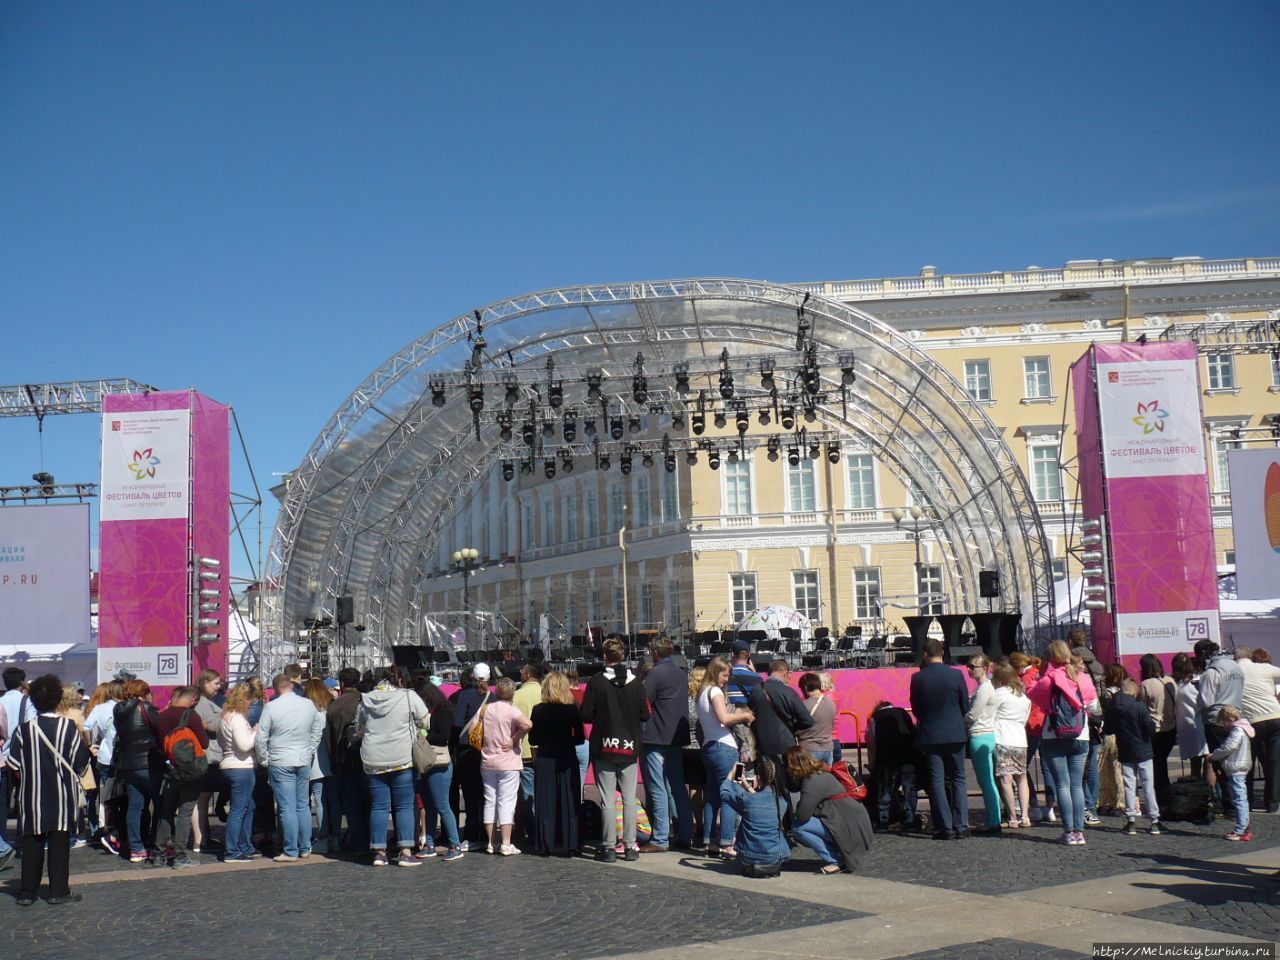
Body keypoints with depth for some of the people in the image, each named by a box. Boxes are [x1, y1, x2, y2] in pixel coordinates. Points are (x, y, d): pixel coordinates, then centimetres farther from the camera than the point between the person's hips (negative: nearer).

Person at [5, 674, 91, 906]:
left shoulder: (24, 730, -7)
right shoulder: (68, 726, -10)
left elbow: (13, 764, -7)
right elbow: (81, 760, -7)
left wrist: (28, 777, 13)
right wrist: (74, 775, 13)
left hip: (32, 796, 1)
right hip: (62, 795, -1)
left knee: (32, 843, 9)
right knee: (60, 841, 5)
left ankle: (27, 892, 13)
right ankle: (59, 891, 7)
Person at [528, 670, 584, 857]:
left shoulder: (539, 710, -6)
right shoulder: (573, 709, -5)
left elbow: (533, 739, -3)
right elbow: (580, 738, -1)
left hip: (545, 761, -1)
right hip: (567, 760, 1)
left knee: (546, 804, 6)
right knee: (568, 803, 7)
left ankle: (546, 845, 6)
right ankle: (569, 844, 7)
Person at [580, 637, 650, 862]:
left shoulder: (596, 682, -9)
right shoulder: (636, 683, -2)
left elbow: (586, 715, -9)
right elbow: (645, 715, 1)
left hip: (604, 749, -2)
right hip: (629, 747, 2)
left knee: (607, 800, 2)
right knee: (629, 799, 9)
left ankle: (609, 847, 3)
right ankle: (630, 846, 11)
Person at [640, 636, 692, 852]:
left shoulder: (655, 673, -12)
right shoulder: (681, 674, 13)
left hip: (656, 739, -8)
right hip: (677, 737, 8)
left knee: (657, 790, -4)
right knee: (677, 789, 12)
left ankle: (660, 840, -3)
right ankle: (684, 836, 14)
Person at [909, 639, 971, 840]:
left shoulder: (918, 678, -7)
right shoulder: (956, 675, -6)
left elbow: (915, 708, 2)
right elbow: (965, 706, 2)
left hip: (930, 735, -1)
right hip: (955, 734, 1)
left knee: (937, 782, 3)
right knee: (958, 780, 9)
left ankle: (946, 827, 0)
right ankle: (961, 826, 5)